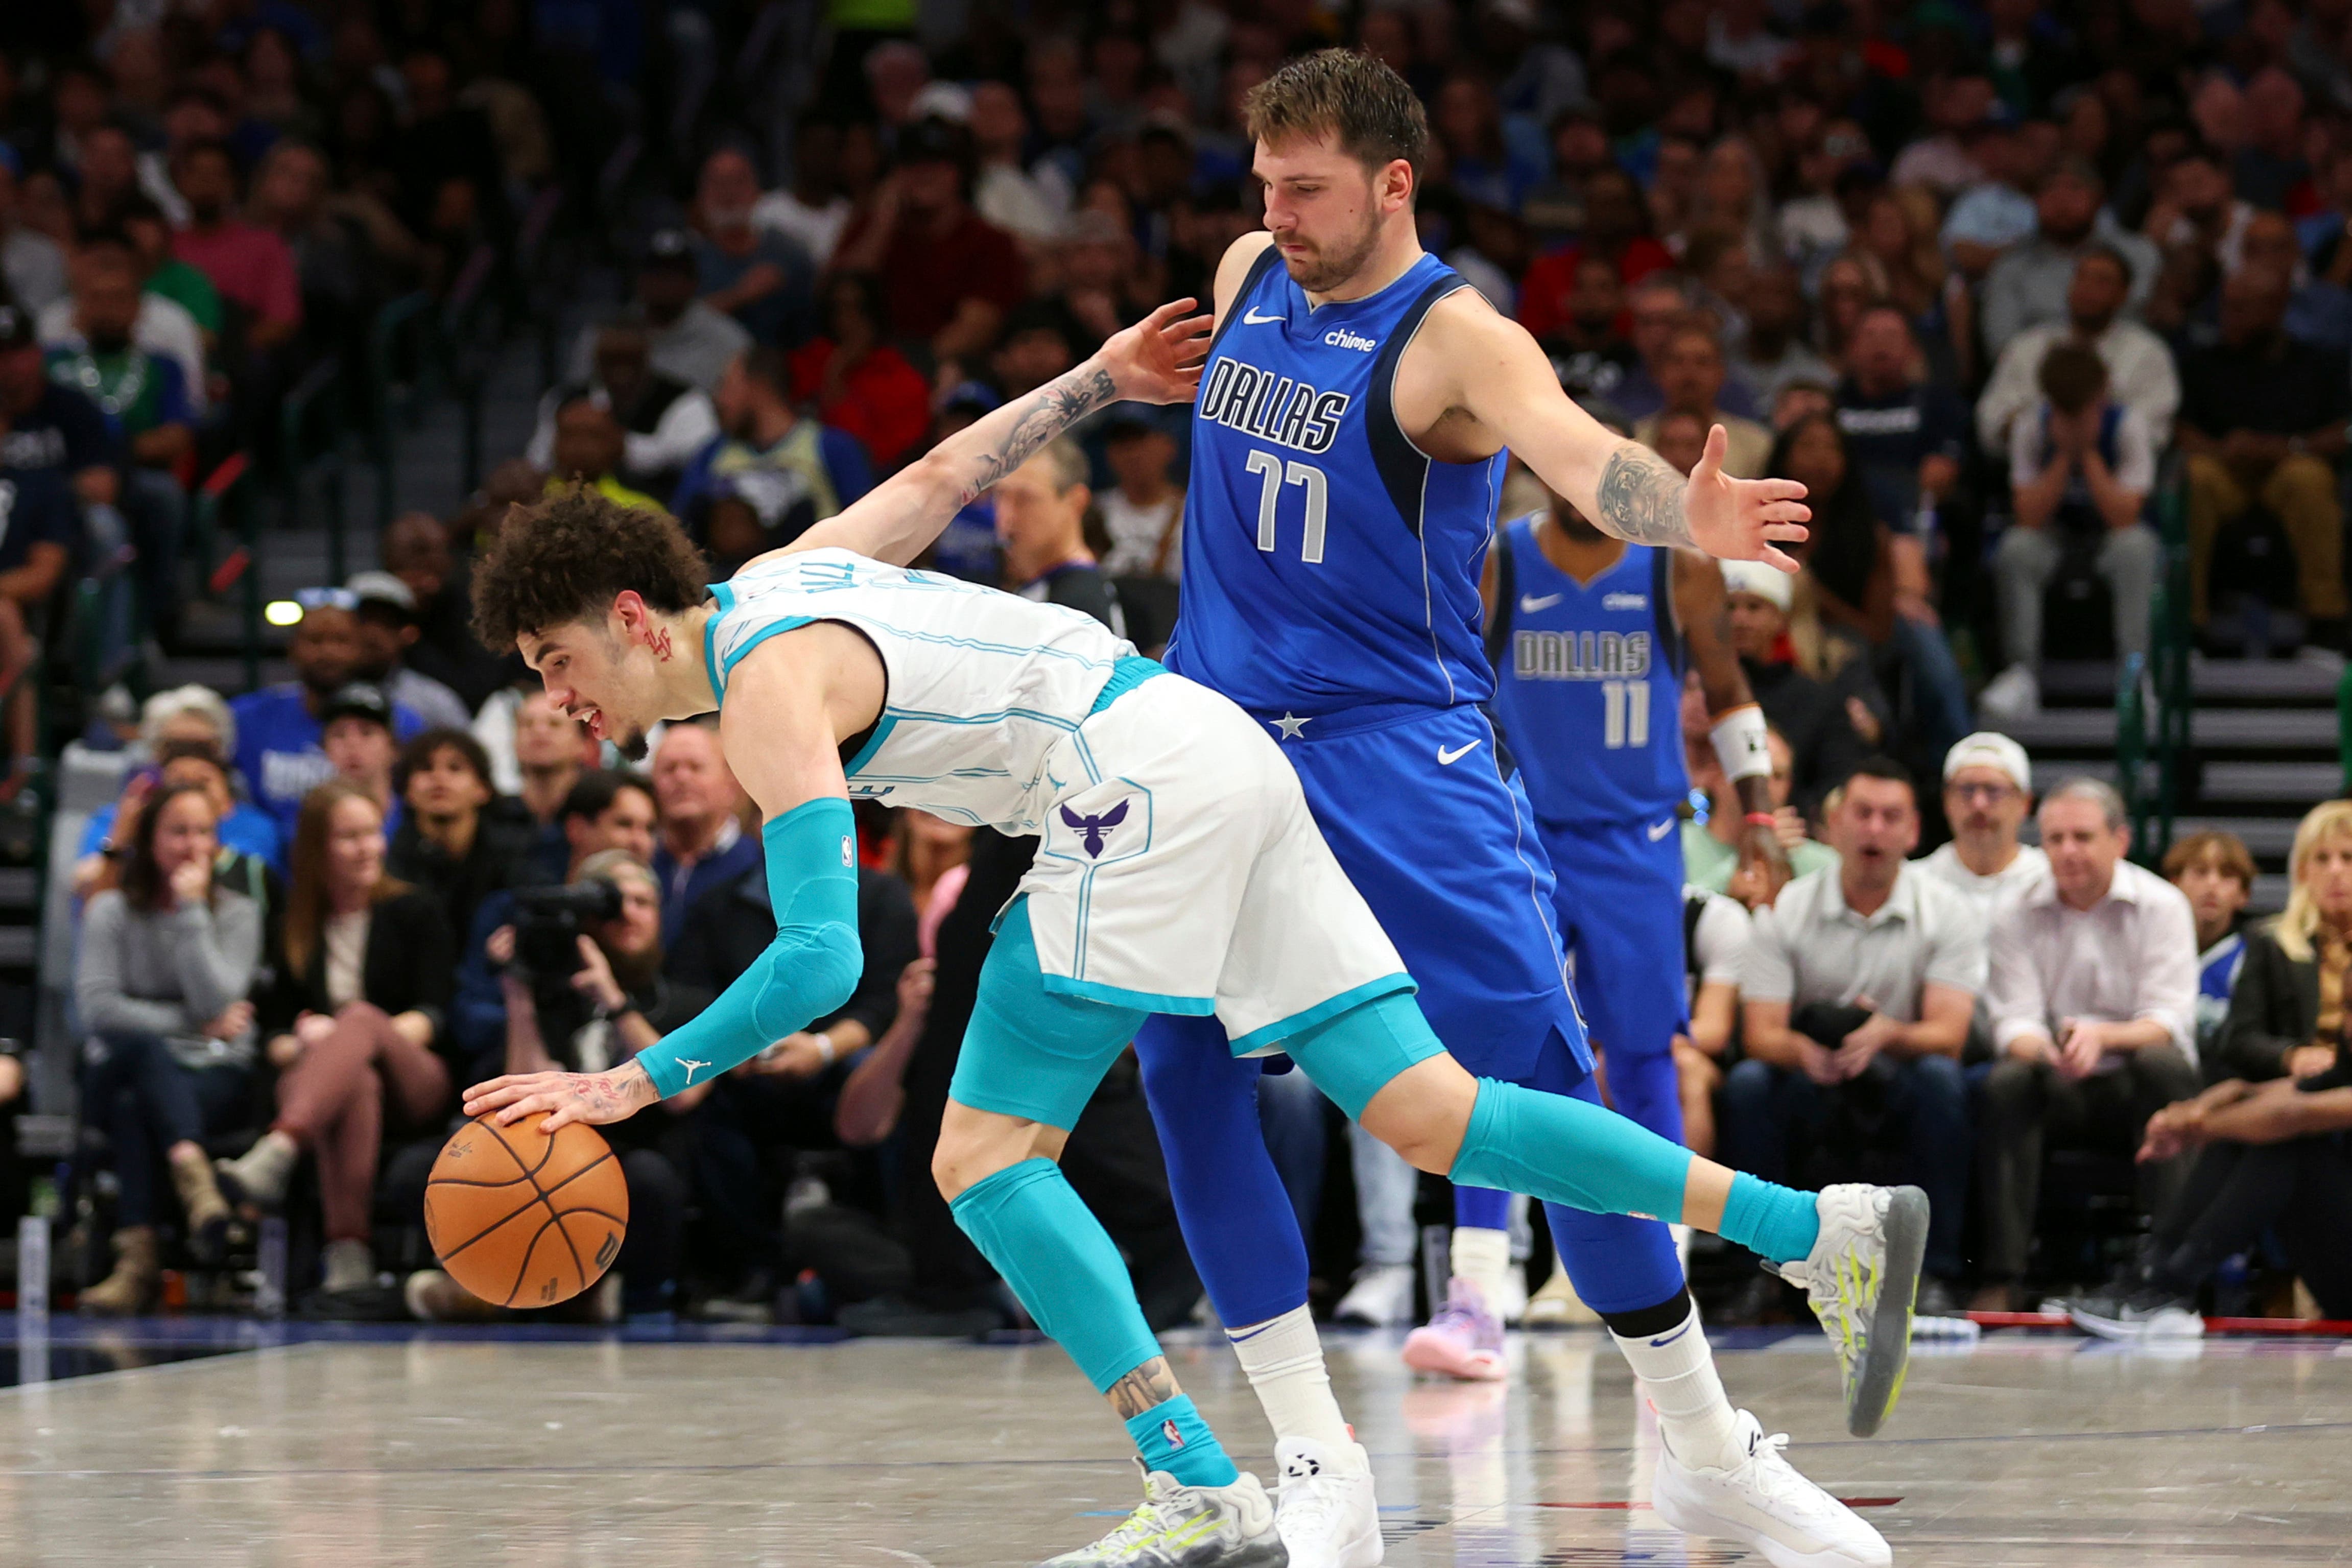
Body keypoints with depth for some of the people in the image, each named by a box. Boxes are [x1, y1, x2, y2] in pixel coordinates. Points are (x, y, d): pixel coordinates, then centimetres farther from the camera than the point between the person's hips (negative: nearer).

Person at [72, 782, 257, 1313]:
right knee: (141, 1050, -39)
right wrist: (192, 1024, -9)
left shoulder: (237, 914, 8)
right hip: (121, 1068, 0)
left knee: (135, 1105, -37)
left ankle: (139, 1255, -51)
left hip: (215, 1075, 0)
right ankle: (193, 1175, -61)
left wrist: (191, 913, -9)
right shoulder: (112, 911, 9)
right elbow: (96, 1005, -6)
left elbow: (216, 1003, -9)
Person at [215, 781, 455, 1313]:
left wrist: (343, 1038, -14)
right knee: (356, 1083, -38)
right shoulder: (294, 927, 18)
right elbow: (273, 1027, 12)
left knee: (362, 1017, -34)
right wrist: (294, 1046, -13)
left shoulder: (415, 911, 14)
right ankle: (349, 1261, -56)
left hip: (415, 1084, -1)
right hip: (314, 1081, 1)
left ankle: (277, 1153, -61)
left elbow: (434, 1016, 2)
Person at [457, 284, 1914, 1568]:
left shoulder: (769, 685, -10)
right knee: (1430, 1116, 4)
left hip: (1141, 781, -10)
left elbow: (822, 957, -19)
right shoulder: (778, 581, 17)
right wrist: (1093, 382, 44)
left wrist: (635, 1083, -19)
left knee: (984, 1159, -8)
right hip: (1222, 758, 10)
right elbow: (941, 477, 32)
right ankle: (1826, 1231, -2)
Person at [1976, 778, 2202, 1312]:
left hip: (2134, 1088, -1)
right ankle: (2001, 1277, -37)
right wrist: (2045, 1049, -30)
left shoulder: (2161, 906, -2)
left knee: (2163, 1064, -35)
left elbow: (2171, 1022, -12)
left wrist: (2102, 1037, -33)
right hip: (2058, 1092, 1)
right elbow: (2015, 1021, -4)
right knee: (2005, 1082, -31)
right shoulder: (2017, 914, 4)